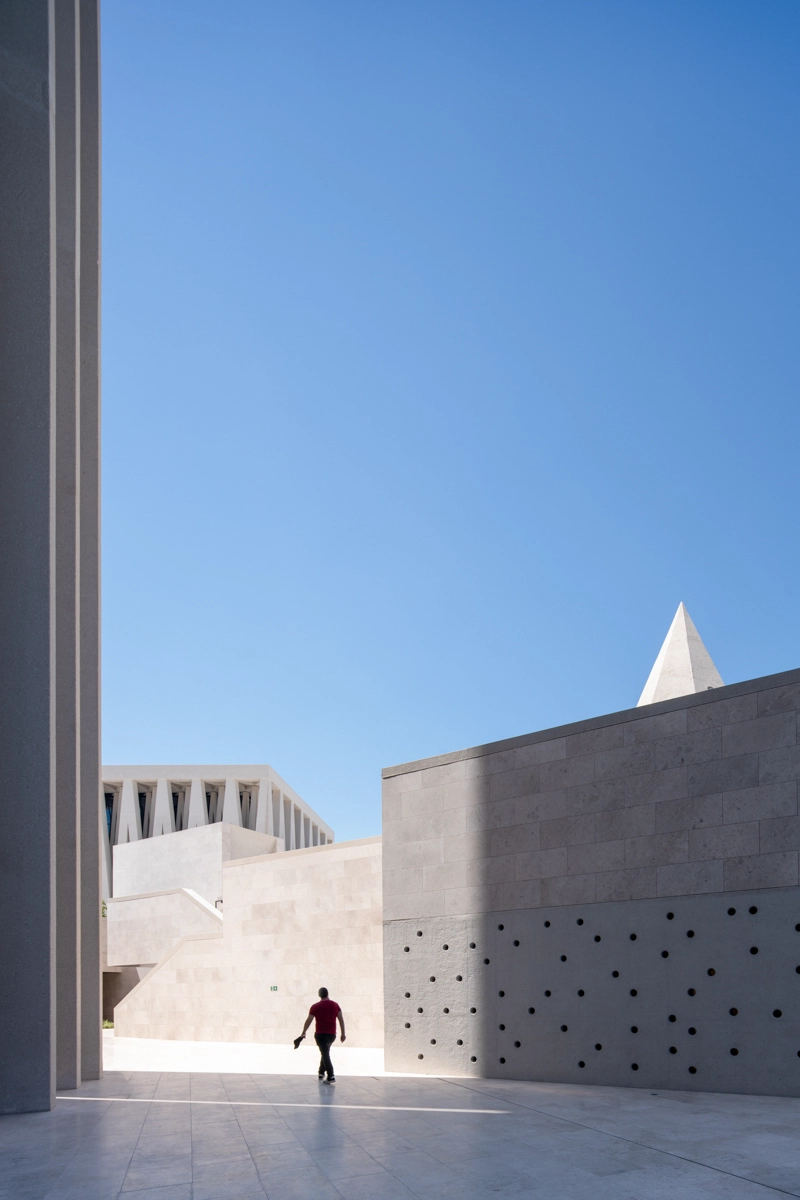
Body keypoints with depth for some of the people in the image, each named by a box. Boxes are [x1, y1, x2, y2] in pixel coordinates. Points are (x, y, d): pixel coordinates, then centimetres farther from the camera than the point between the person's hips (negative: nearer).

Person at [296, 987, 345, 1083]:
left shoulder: (315, 1007, -2)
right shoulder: (335, 1005, 5)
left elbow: (308, 1021, 2)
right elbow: (341, 1020, 4)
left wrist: (303, 1033, 13)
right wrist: (343, 1033, 9)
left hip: (320, 1034, -3)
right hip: (332, 1034, 3)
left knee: (325, 1054, -6)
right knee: (325, 1053, 24)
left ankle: (331, 1077, -18)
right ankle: (321, 1073, 30)